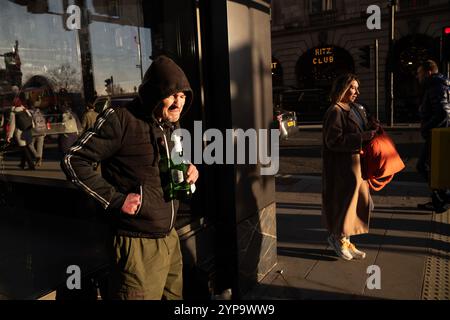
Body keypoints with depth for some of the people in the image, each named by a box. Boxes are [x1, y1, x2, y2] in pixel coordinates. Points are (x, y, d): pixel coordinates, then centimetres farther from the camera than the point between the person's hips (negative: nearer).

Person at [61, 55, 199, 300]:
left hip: (170, 238, 8)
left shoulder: (172, 125, 9)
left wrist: (189, 170, 2)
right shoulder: (121, 120, -15)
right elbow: (73, 161, -13)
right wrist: (116, 198, -18)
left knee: (174, 295, 20)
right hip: (138, 244, -7)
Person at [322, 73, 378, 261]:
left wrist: (370, 128, 1)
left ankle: (345, 240, 28)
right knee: (343, 201, 2)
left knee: (358, 202, 13)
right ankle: (338, 238, 24)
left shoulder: (355, 109, 13)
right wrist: (361, 137, -22)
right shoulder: (335, 111, -14)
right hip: (341, 166, -9)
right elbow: (333, 140, -22)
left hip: (355, 164, 9)